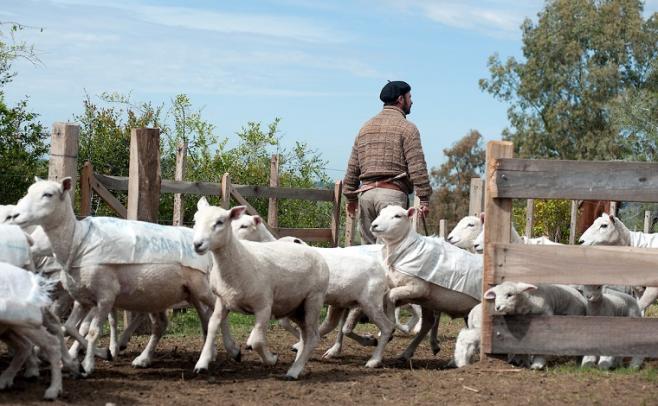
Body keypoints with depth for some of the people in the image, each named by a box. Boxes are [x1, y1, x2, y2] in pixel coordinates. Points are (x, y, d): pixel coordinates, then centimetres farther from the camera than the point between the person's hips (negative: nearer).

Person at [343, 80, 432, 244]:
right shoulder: (406, 128, -1)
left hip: (365, 193, 6)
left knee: (368, 246, 8)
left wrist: (350, 197, 24)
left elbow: (352, 167, 19)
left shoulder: (366, 127, 19)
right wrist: (424, 199, -8)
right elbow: (417, 167, -9)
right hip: (392, 192, -6)